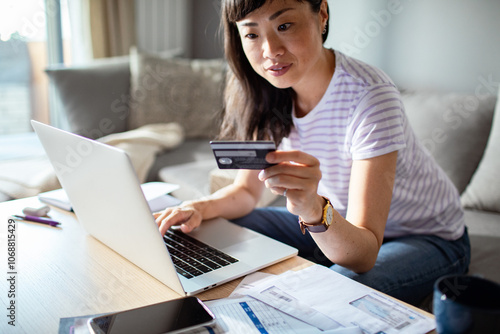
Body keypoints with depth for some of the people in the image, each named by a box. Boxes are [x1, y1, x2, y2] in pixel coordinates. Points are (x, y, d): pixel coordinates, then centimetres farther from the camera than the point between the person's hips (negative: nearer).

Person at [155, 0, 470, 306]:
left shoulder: (370, 95, -31)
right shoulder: (267, 93, -12)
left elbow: (364, 254, -34)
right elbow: (247, 190, -5)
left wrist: (315, 210, -54)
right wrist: (203, 207, -25)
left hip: (427, 237, -4)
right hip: (333, 224, 5)